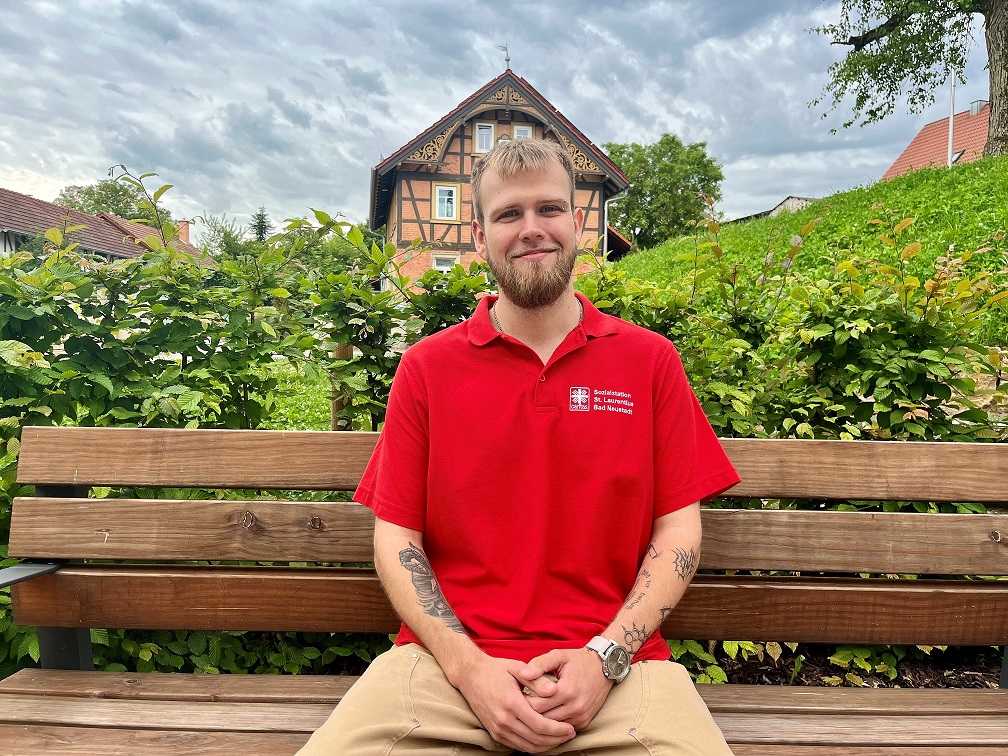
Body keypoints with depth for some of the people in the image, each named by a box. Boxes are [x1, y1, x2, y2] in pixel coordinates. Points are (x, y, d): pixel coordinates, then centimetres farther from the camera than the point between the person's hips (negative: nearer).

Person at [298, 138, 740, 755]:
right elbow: (396, 538, 3)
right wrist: (467, 667, -10)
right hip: (450, 661, 0)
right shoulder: (426, 368, 4)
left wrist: (606, 657, -9)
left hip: (612, 664, 1)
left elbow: (678, 529, 3)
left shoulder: (650, 361, 4)